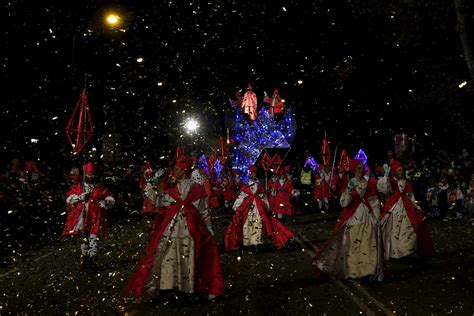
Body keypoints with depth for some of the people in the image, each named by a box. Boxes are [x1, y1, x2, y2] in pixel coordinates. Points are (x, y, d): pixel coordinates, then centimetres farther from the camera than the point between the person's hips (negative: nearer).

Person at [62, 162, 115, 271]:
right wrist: (80, 197, -10)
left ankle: (93, 261, -11)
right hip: (82, 217, 2)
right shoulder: (77, 187, 11)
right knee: (84, 239, 10)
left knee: (94, 238, -10)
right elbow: (68, 200, 4)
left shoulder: (101, 187, 7)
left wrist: (102, 202, -14)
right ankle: (85, 259, 21)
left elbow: (111, 201, 4)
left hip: (96, 218, -2)